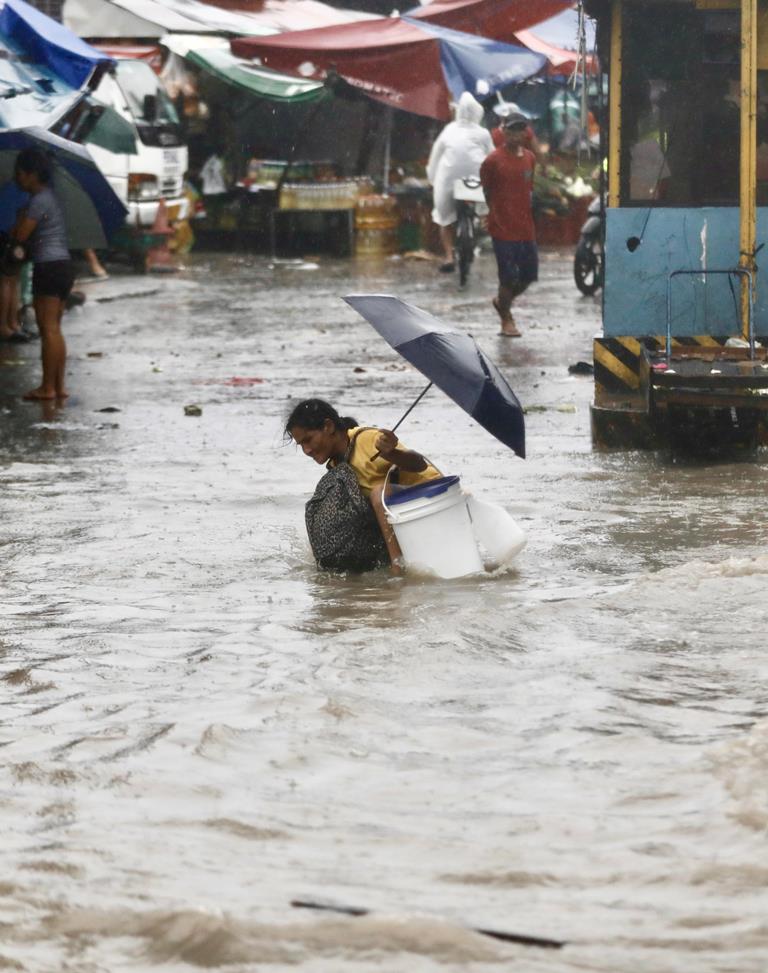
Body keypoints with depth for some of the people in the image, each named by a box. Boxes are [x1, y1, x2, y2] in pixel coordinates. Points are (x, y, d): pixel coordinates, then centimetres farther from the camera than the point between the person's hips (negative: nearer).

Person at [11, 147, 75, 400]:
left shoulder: (39, 201, -12)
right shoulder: (50, 197, 18)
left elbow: (20, 235, -14)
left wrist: (22, 216, 0)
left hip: (49, 267, -10)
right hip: (63, 266, 10)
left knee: (48, 328, -8)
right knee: (54, 329, 11)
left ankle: (47, 387, -8)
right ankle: (59, 385, 10)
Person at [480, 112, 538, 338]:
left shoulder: (529, 158, 7)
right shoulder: (493, 160, -9)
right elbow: (486, 190, 0)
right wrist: (496, 212, 2)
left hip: (525, 227, 6)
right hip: (503, 227, -6)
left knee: (529, 274, 8)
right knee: (509, 275, -3)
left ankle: (502, 301, 34)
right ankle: (506, 319, 16)